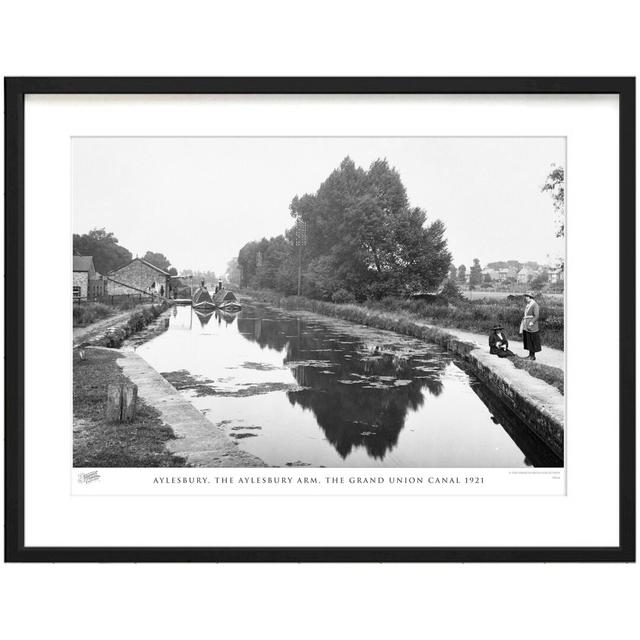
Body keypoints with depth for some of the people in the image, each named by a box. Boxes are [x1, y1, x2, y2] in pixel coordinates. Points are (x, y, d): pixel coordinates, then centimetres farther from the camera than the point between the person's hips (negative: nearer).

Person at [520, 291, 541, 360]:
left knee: (533, 341, 0)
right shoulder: (528, 305, 13)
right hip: (526, 326, 9)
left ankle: (533, 356, 7)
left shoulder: (535, 305, -14)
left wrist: (531, 323, -26)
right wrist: (523, 325, 17)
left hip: (532, 326, -9)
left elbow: (536, 316, -20)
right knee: (528, 341, 12)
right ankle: (530, 355, 21)